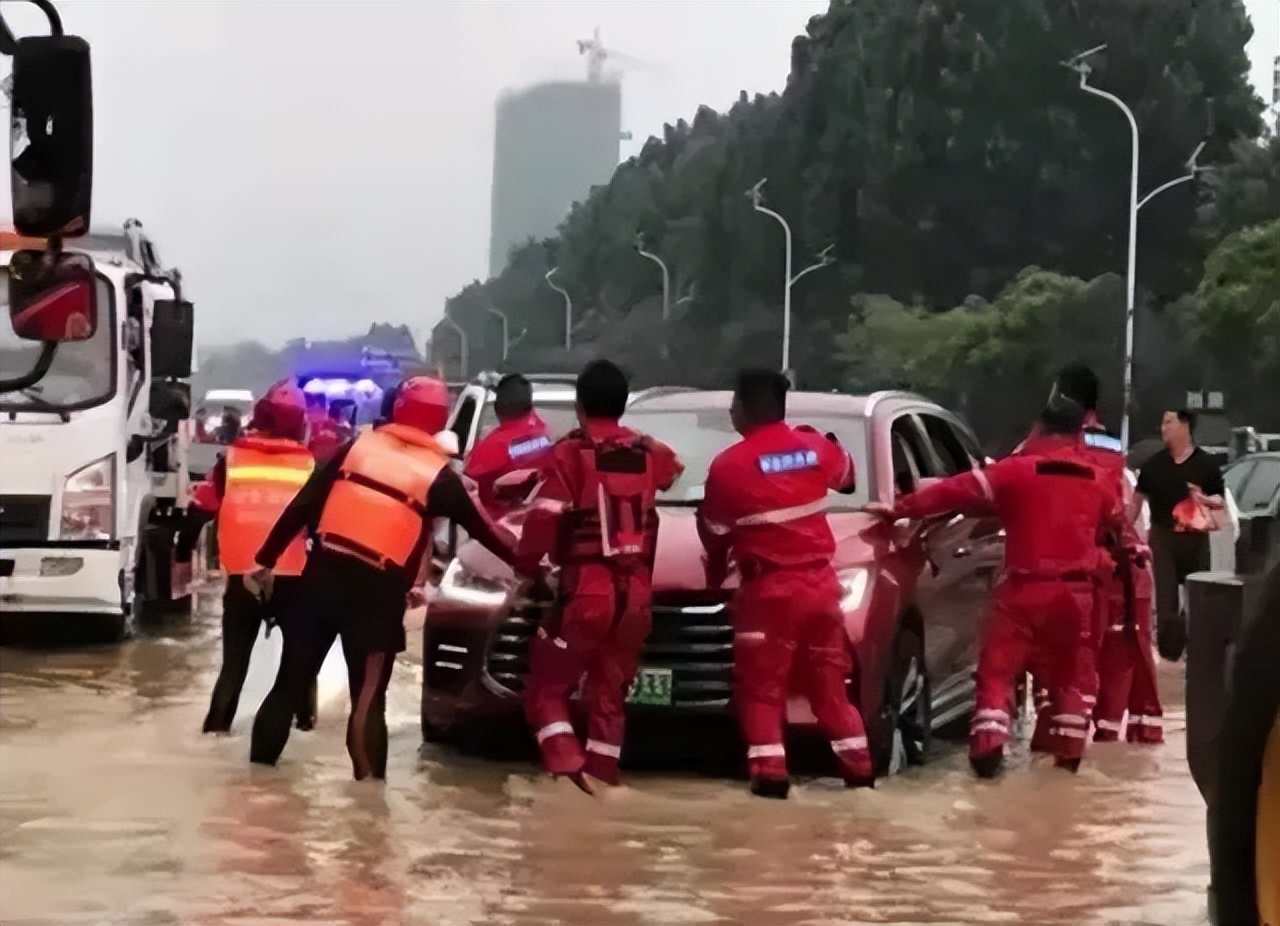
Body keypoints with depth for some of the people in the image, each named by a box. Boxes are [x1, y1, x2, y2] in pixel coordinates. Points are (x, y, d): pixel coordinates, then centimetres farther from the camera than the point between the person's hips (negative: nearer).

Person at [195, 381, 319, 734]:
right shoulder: (309, 464, 3)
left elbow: (203, 506, 5)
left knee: (235, 656, 9)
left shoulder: (232, 458, 3)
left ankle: (218, 722, 1)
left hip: (242, 574, 0)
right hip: (292, 575, 0)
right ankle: (306, 716, 14)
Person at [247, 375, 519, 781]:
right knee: (369, 699, 6)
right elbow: (483, 530, 7)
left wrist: (267, 560, 11)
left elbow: (302, 506, 5)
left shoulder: (357, 446, 7)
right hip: (378, 592, -3)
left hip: (322, 576, 3)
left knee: (289, 683, 12)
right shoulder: (439, 475, -1)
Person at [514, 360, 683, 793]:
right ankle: (603, 770, 16)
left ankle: (565, 760, -16)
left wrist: (525, 565, 2)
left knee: (547, 683, 3)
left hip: (587, 588, -5)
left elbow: (543, 518, -12)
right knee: (611, 687, 17)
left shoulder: (569, 454, -8)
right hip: (636, 591, 5)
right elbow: (676, 470, 30)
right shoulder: (650, 453, 8)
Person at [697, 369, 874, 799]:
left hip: (769, 588, -5)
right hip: (819, 581, 5)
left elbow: (713, 533, -1)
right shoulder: (815, 446, 2)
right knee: (829, 679, 14)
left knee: (762, 684, 3)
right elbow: (846, 474, 26)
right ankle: (858, 766, 15)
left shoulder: (730, 464, -12)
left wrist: (716, 570, 19)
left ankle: (770, 773, -7)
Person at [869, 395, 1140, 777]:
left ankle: (988, 747, -12)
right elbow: (1120, 524, 26)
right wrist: (1132, 550, 48)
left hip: (1025, 589, -3)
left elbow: (960, 489, -6)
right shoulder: (1100, 481, 8)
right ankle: (1069, 751, 19)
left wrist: (900, 509, -1)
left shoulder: (1017, 470, -5)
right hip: (1078, 592, 3)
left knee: (998, 668, 2)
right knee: (1075, 671, 18)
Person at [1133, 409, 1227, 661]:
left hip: (1195, 538, 0)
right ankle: (1169, 647, 0)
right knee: (1165, 596, -6)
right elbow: (1138, 499, 10)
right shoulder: (1153, 464, 5)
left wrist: (1205, 500, -19)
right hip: (1162, 536, 0)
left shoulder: (1206, 464, 1)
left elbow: (1221, 502, 4)